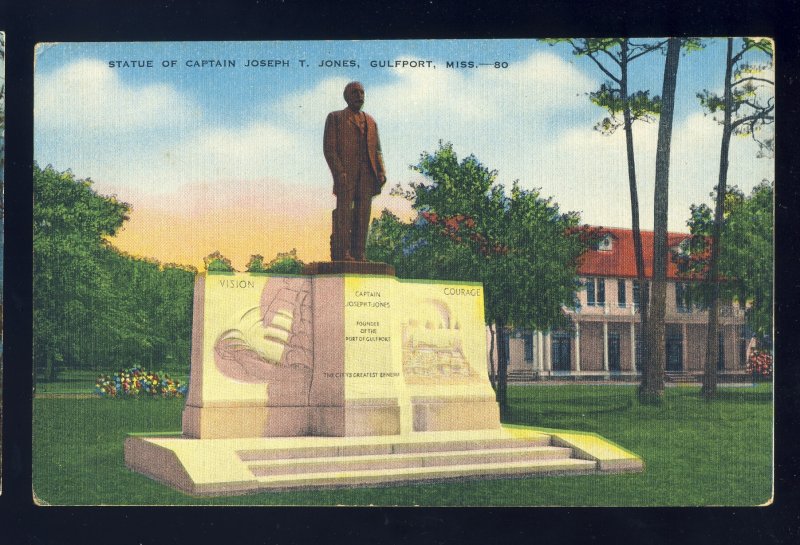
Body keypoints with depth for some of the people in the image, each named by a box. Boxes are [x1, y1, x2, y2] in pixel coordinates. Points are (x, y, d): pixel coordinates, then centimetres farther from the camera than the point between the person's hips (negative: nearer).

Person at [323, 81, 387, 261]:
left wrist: (381, 172, 2)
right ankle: (342, 254, -12)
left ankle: (358, 254, -2)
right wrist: (338, 172, -14)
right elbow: (329, 148, -1)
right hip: (346, 173, -4)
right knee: (344, 211, -10)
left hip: (367, 173, 4)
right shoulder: (335, 118, 9)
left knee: (363, 213, -1)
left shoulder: (370, 121, 23)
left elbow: (376, 150, 19)